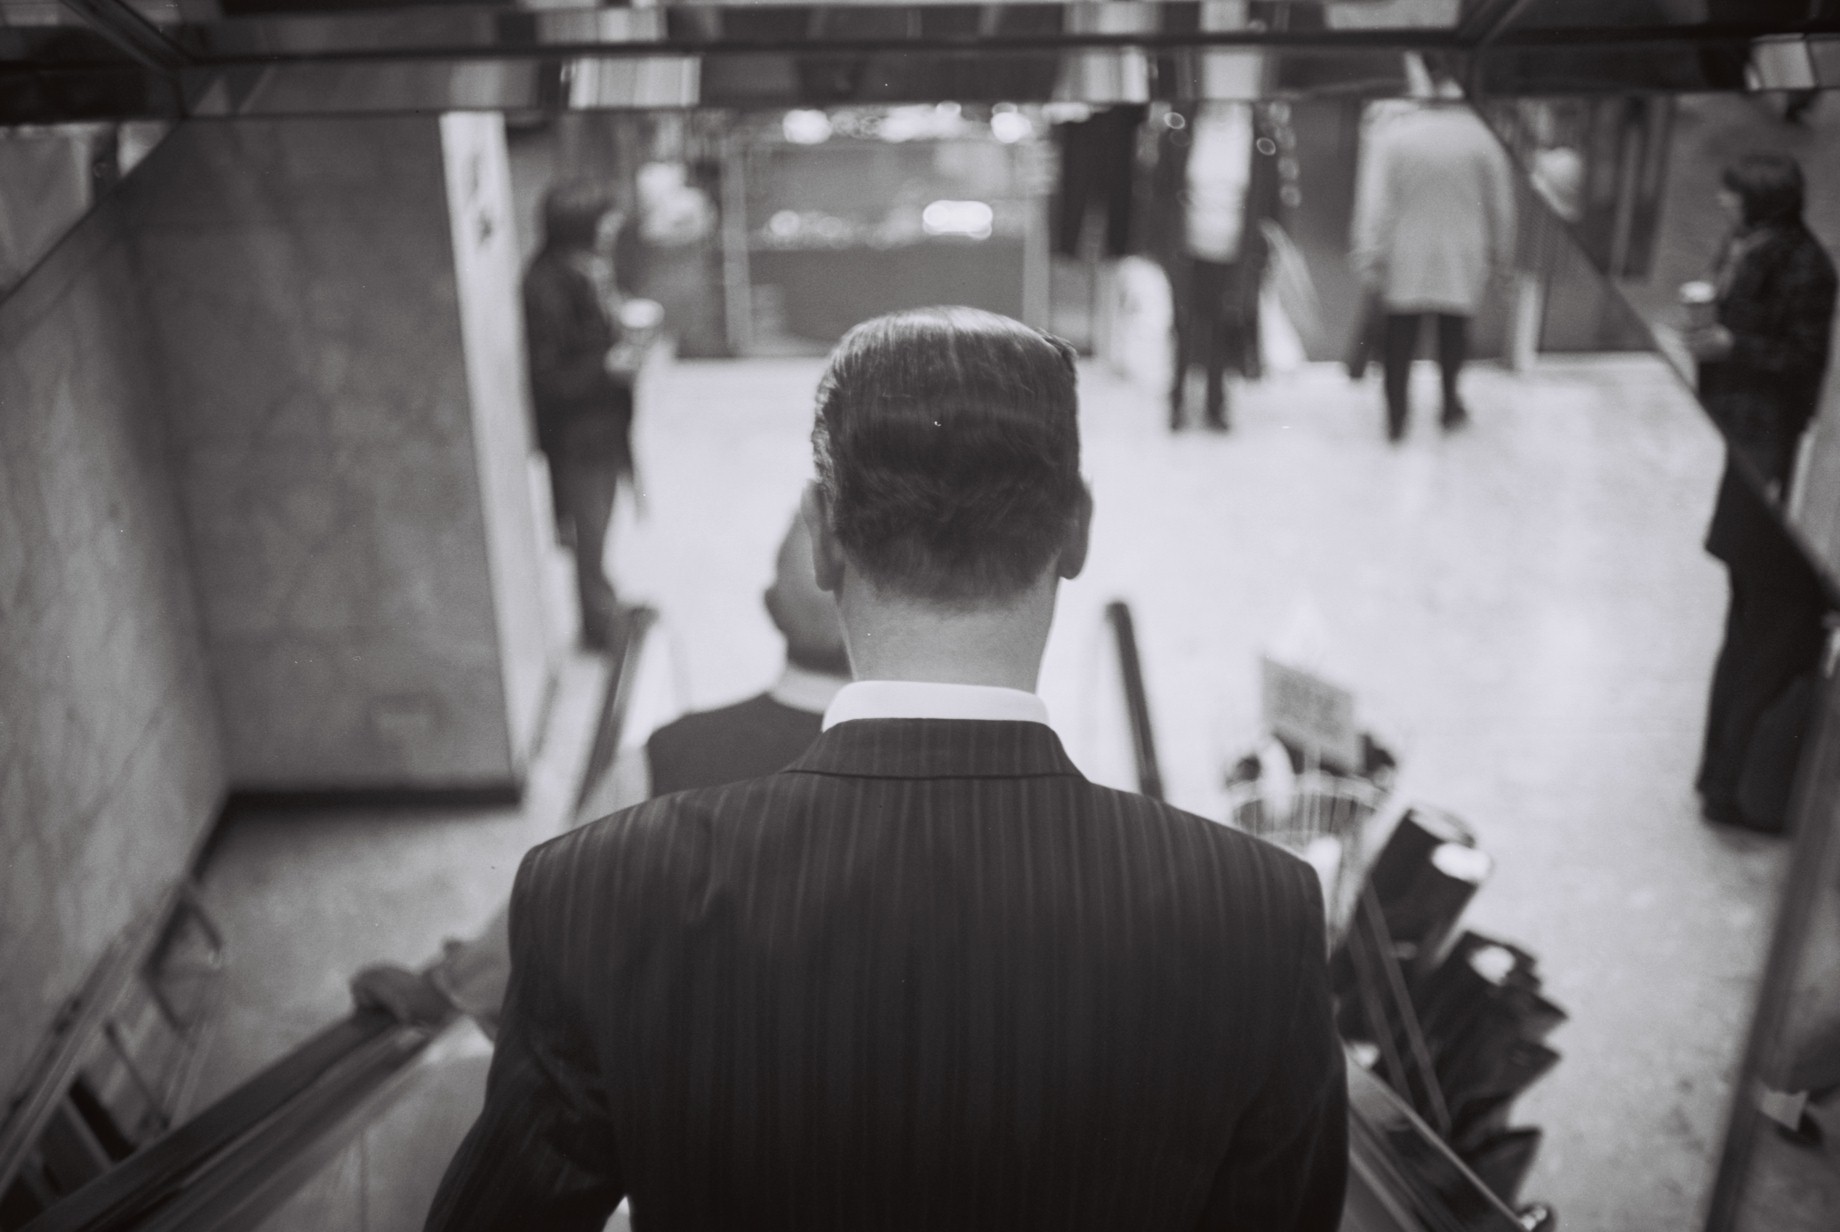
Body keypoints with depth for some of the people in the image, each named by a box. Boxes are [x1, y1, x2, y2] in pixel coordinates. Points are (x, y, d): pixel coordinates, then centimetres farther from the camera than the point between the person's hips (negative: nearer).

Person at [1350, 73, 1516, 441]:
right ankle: (1450, 404, 31)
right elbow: (1500, 206, 3)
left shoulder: (1391, 135, -8)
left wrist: (1370, 260, -9)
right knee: (1453, 327, 19)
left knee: (1400, 332, 8)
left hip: (1406, 259, -1)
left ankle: (1396, 416, 8)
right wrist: (1500, 259, 14)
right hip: (1461, 259, 1)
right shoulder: (1480, 138, -4)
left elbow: (1374, 202, -12)